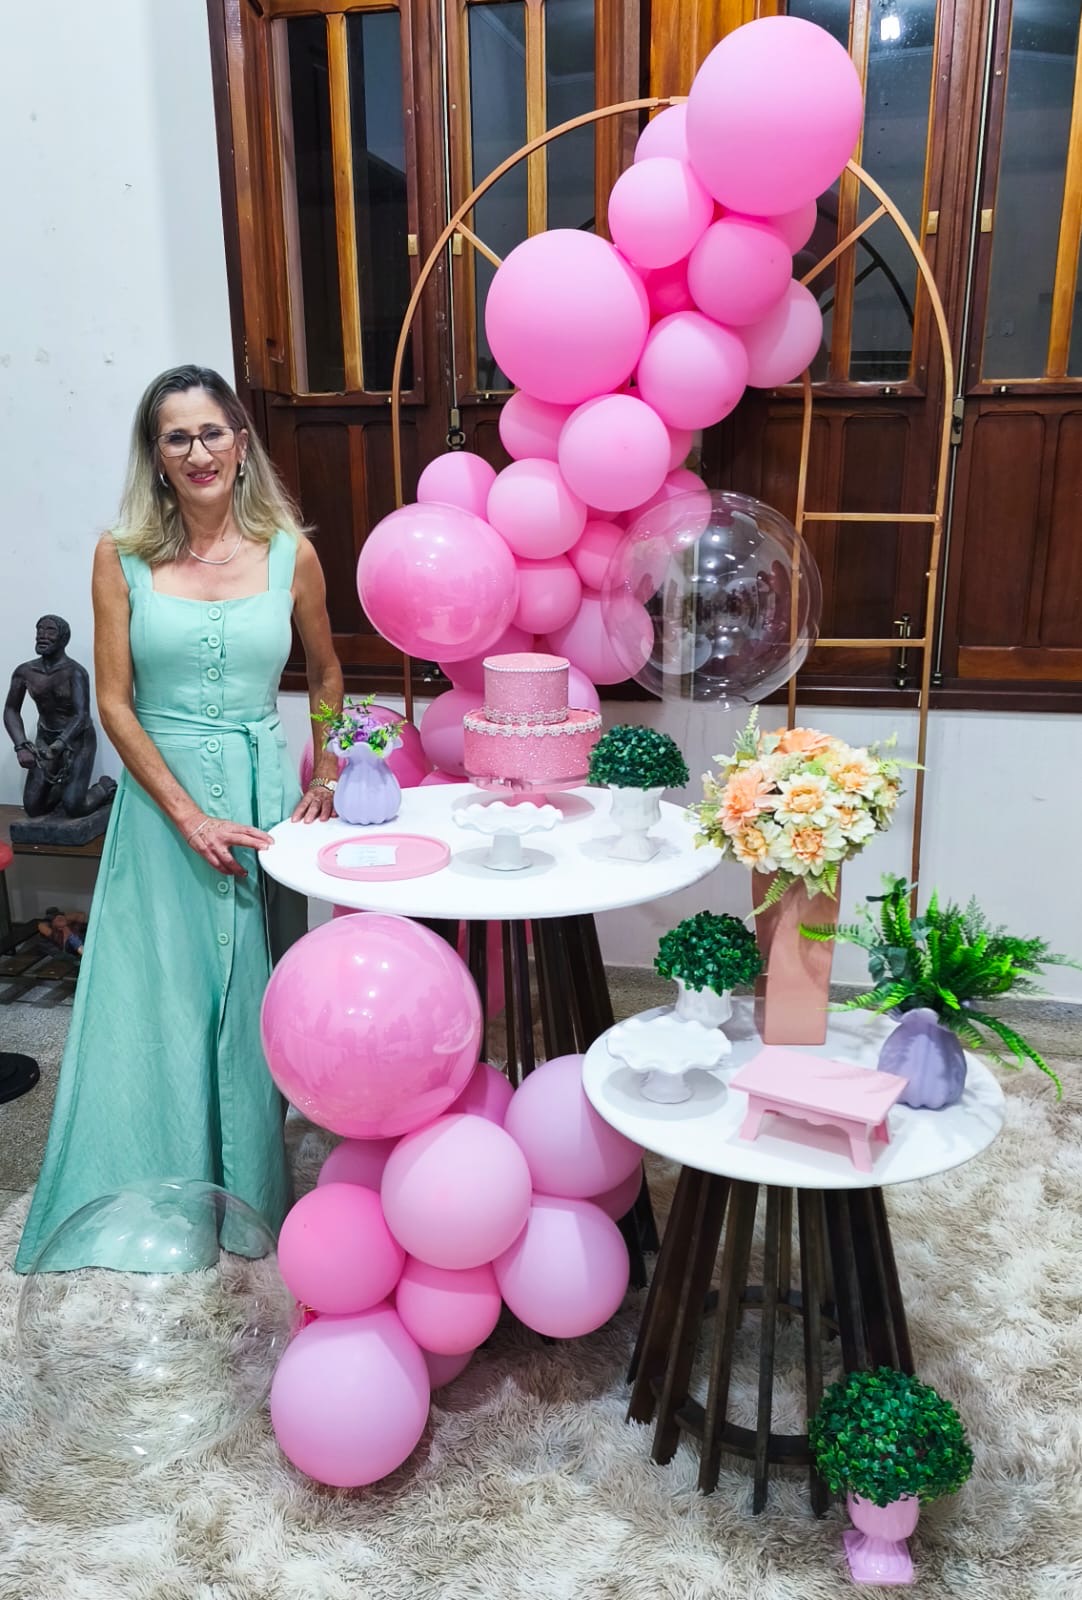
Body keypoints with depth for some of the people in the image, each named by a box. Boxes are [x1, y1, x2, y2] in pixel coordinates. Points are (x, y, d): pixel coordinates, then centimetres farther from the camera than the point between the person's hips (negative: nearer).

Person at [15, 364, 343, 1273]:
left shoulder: (288, 554, 2)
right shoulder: (123, 558, -1)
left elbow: (327, 676, 14)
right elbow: (115, 703, -3)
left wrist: (327, 778, 2)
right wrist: (189, 815, -12)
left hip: (262, 792, 1)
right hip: (159, 800, 0)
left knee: (255, 995, 8)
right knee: (157, 1000, 6)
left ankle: (250, 1191, 28)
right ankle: (148, 1211, 25)